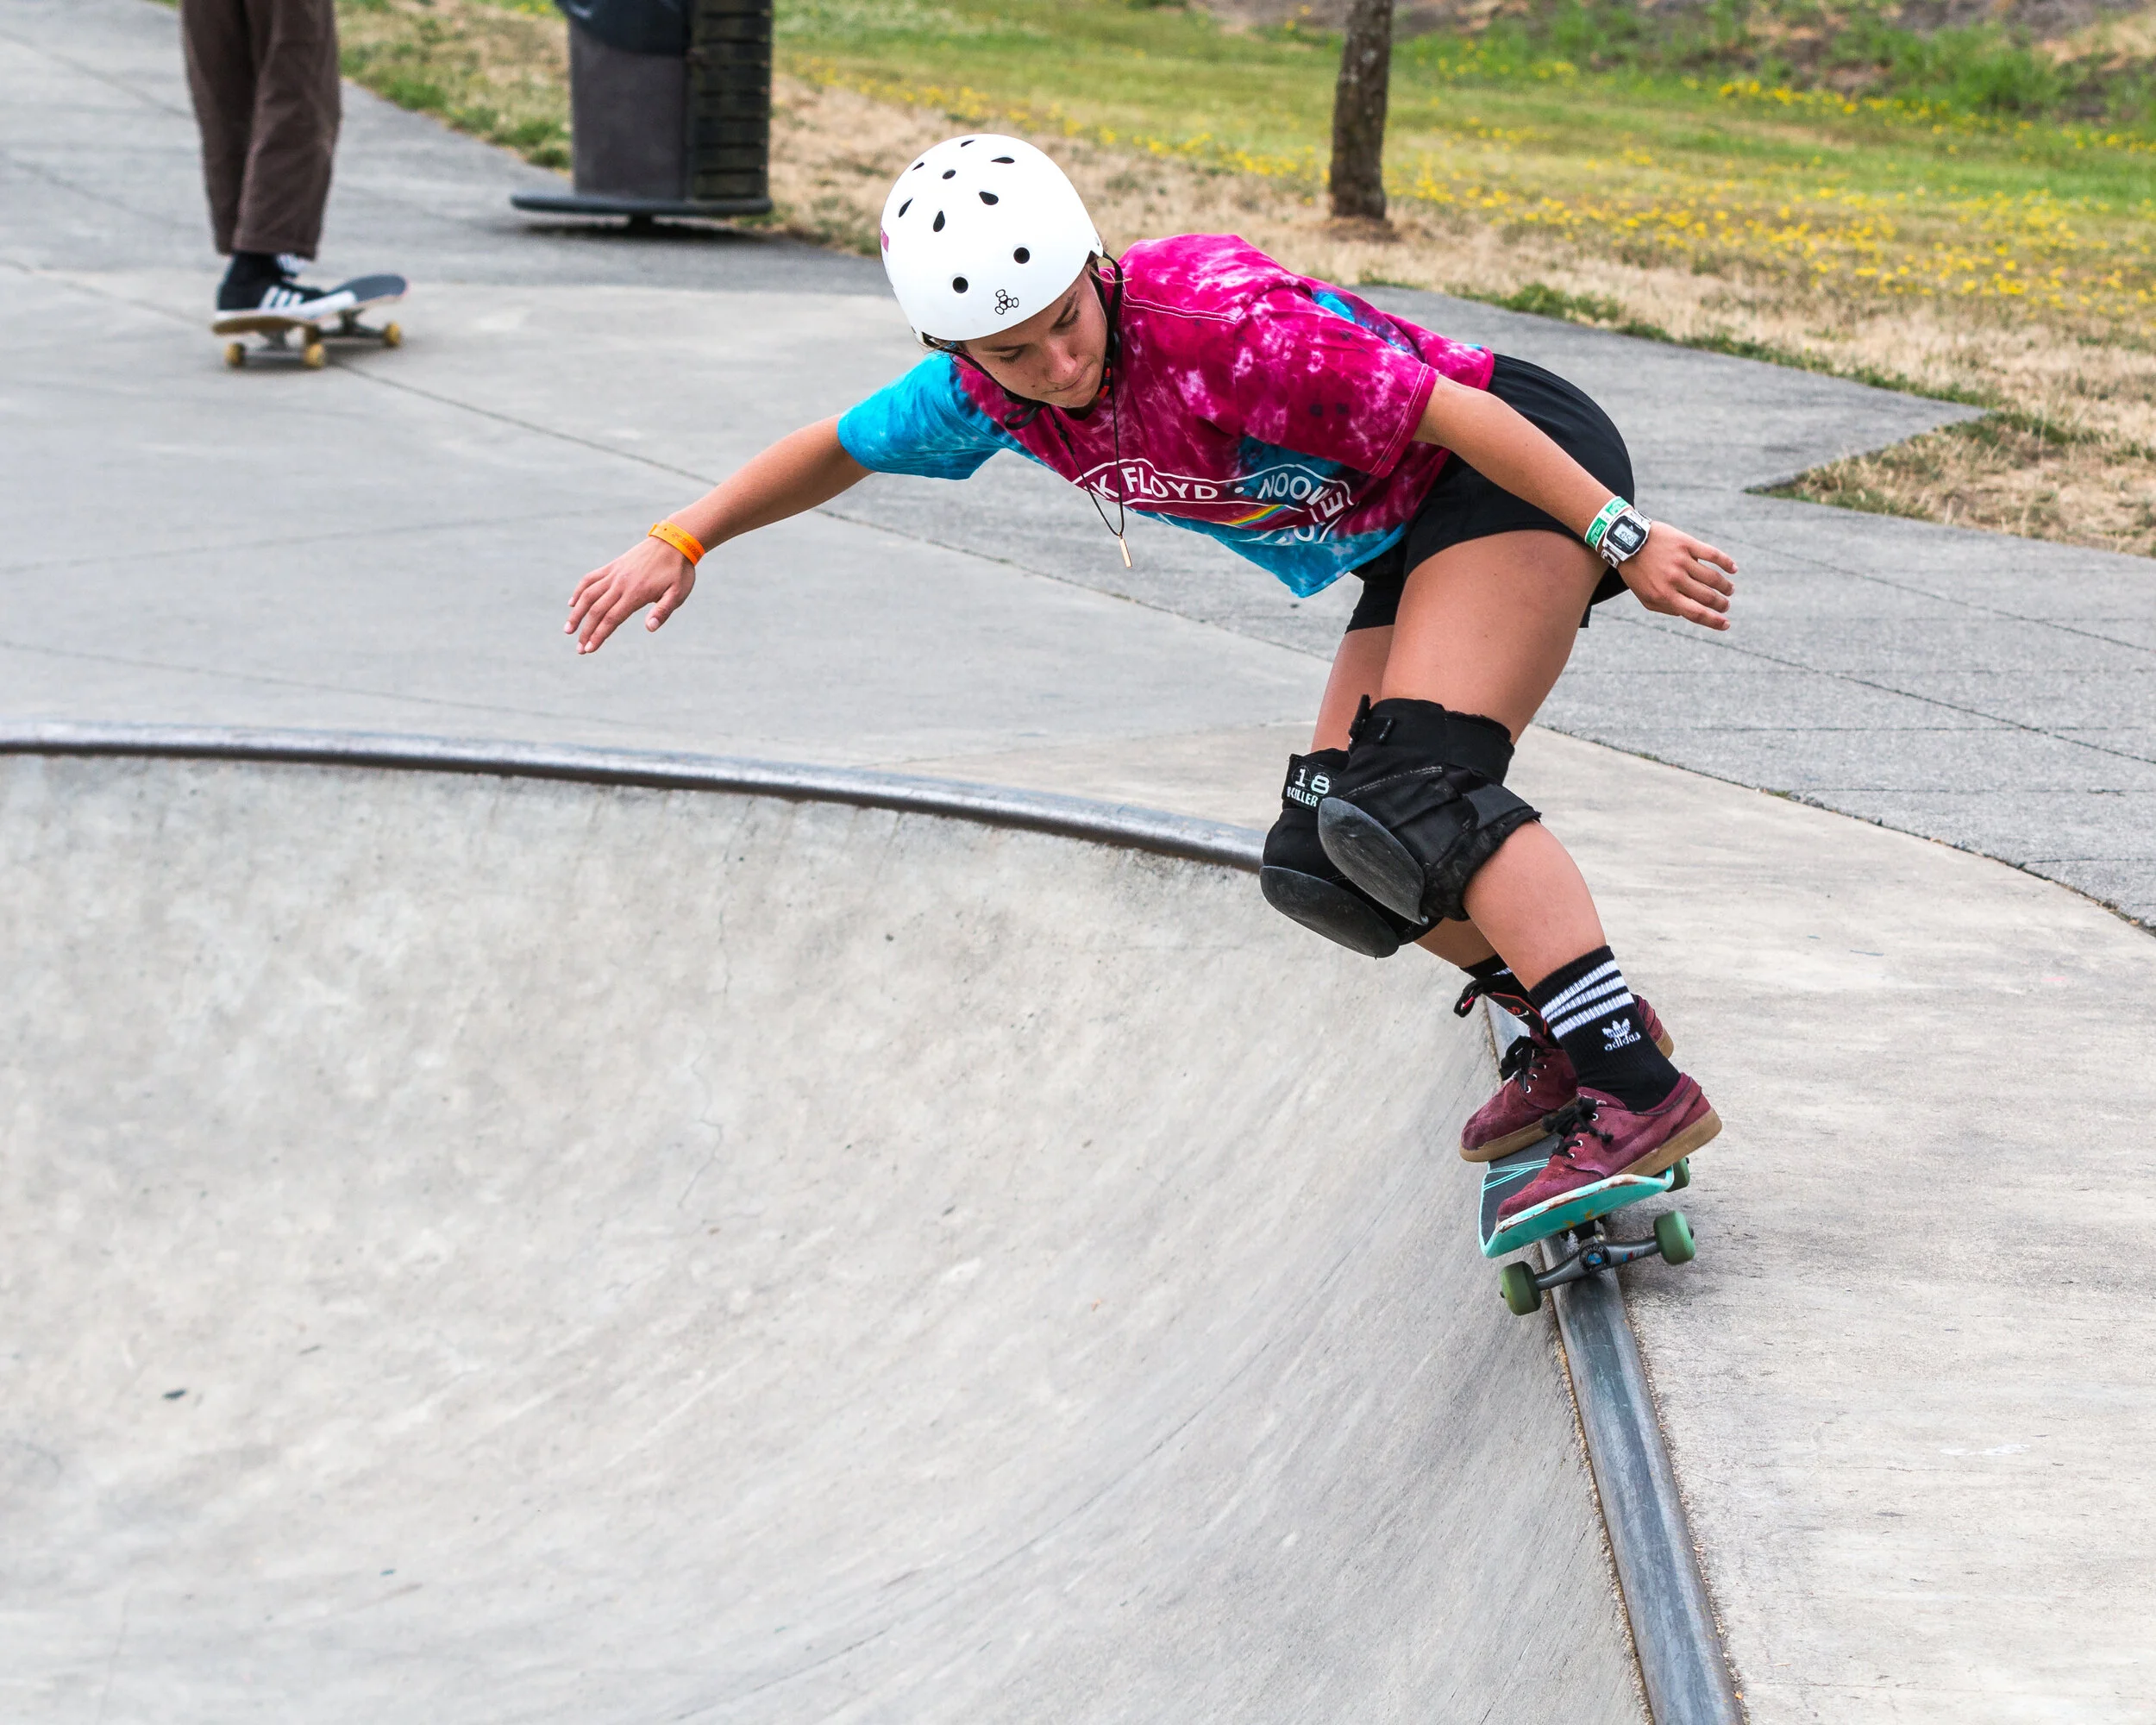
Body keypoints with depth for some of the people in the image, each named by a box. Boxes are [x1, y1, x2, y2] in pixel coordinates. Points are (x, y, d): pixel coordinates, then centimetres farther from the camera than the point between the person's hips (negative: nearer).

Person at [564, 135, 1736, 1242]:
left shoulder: (1214, 320, -29)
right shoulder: (995, 387, -7)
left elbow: (1455, 411, -27)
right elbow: (838, 450, 11)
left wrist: (1625, 538, -26)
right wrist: (678, 542, 2)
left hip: (1521, 469, -8)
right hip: (1413, 549, 8)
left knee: (1415, 794, -27)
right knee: (1323, 863, 2)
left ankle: (1638, 1091, -29)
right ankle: (1572, 1025, 14)